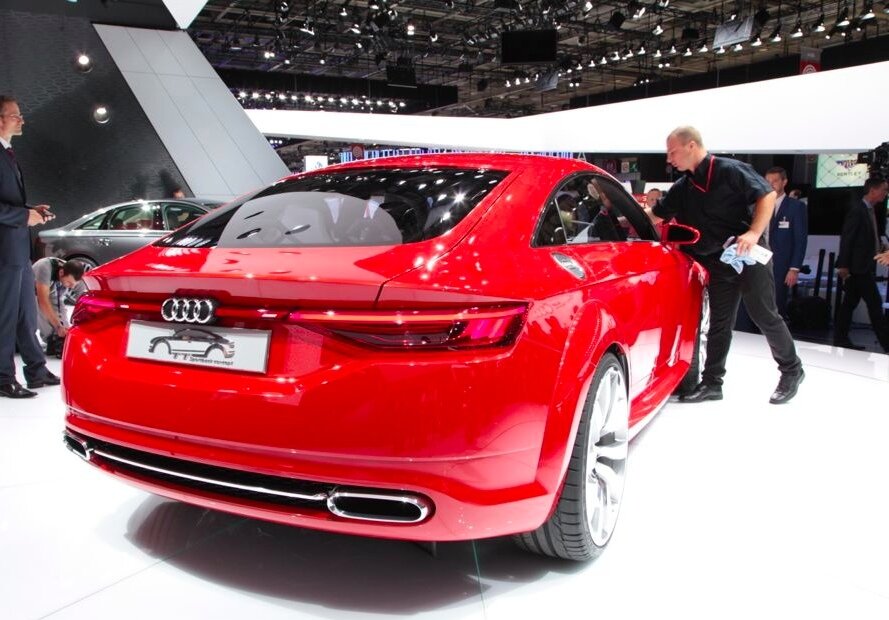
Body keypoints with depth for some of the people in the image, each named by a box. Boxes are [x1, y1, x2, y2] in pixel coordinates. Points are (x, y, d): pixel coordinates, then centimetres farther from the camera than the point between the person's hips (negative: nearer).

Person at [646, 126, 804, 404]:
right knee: (719, 323, 8)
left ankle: (792, 371, 20)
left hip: (750, 256, -6)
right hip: (719, 263, 6)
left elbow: (767, 195, -13)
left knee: (765, 316, 0)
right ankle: (711, 382, 14)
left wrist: (754, 233, -23)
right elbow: (654, 216, 16)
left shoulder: (730, 170, -10)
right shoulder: (682, 188, 10)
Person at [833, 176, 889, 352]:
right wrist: (843, 265, -18)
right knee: (875, 303, -6)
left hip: (866, 266, 9)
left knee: (850, 302, 10)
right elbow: (847, 238, -16)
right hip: (859, 266, -9)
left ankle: (841, 338, 14)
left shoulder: (869, 210, 15)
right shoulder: (857, 209, -12)